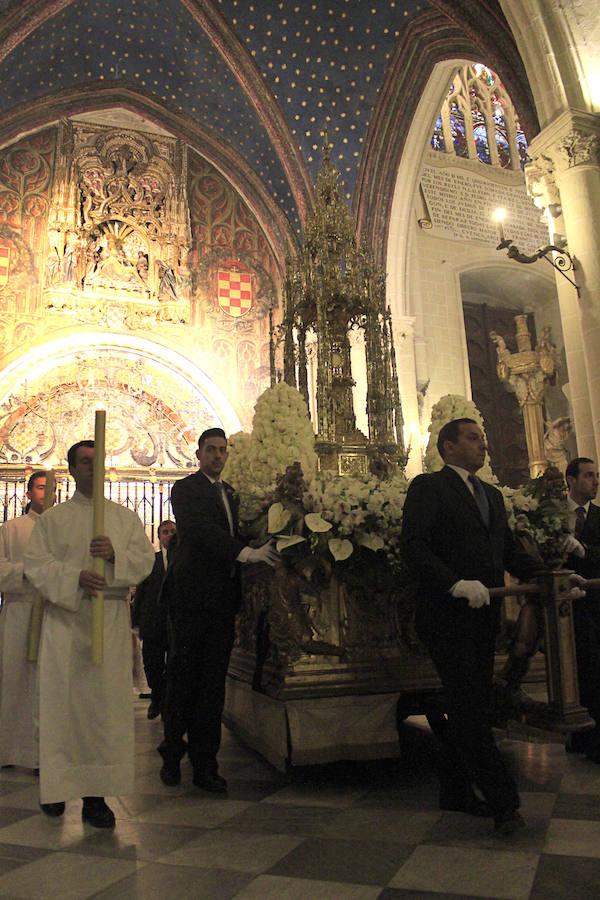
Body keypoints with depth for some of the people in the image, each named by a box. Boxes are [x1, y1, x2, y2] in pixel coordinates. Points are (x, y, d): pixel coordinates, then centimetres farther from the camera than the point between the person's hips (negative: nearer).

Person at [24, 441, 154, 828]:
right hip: (65, 619, -1)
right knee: (63, 701, 0)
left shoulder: (125, 517, 12)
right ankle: (57, 784, 16)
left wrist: (115, 553, -16)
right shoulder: (53, 518, 9)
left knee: (107, 702, -1)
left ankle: (95, 792, 6)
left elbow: (145, 559, 4)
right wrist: (75, 576, -18)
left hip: (112, 621, 1)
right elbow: (36, 564, -1)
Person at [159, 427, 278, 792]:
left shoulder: (230, 493, 19)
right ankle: (172, 755, 21)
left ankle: (205, 764, 16)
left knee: (213, 682, 8)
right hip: (192, 596, -6)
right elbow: (200, 530, -18)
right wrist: (247, 552, -27)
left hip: (222, 599, 6)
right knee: (183, 678, 4)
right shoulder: (186, 488, -3)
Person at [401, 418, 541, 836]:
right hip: (448, 618, -8)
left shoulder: (492, 495, 19)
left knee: (468, 709, 15)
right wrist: (456, 584, -26)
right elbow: (414, 546, -16)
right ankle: (502, 801, 8)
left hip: (484, 618, 8)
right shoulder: (429, 487, -5)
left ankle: (456, 791, 28)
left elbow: (510, 550, 14)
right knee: (470, 710, -3)